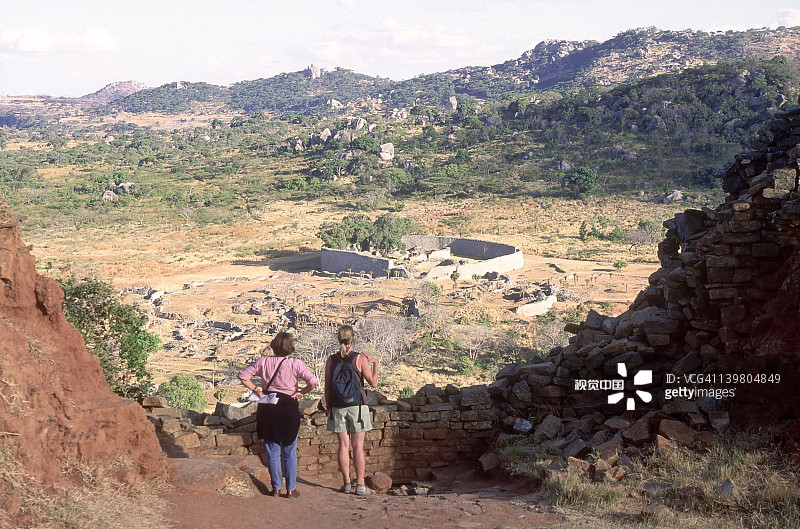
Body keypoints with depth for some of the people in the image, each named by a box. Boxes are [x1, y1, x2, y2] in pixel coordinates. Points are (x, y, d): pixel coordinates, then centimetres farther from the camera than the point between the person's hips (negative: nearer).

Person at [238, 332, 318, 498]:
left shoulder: (263, 362, -3)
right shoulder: (296, 364, -11)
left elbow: (243, 375, 0)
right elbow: (313, 382, -19)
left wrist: (255, 389, 5)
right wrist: (301, 392, -5)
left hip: (268, 409, 2)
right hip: (289, 409, -2)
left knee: (272, 451, 12)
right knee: (290, 453, 9)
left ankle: (276, 488, 16)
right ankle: (291, 489, 12)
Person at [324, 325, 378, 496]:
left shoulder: (331, 360, 0)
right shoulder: (360, 358, -7)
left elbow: (327, 387, 3)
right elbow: (373, 383, -3)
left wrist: (329, 408, 13)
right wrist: (374, 363, 9)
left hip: (338, 407, 2)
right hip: (357, 405, -2)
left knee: (344, 445, 7)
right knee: (358, 446, 2)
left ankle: (347, 483, 9)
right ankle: (360, 485, 3)